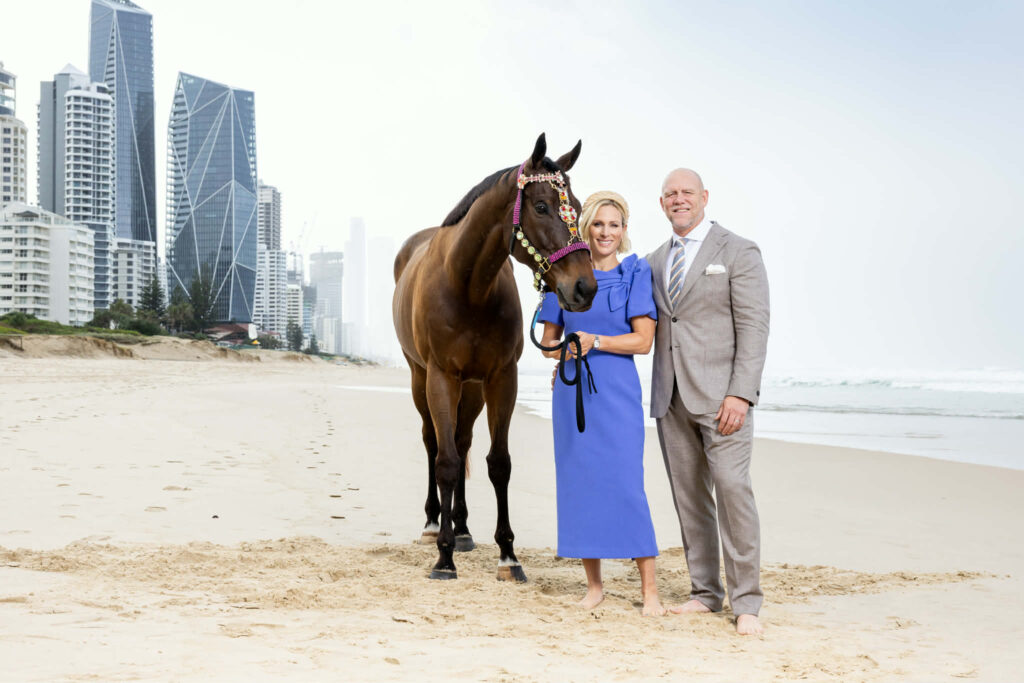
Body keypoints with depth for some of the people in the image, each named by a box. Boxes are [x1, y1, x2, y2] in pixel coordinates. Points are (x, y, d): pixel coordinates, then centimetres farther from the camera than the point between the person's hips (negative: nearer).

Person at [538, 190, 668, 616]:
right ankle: (593, 585, 16)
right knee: (578, 484, 4)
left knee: (627, 485, -8)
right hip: (572, 390, 3)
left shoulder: (636, 274, 1)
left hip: (617, 392, -3)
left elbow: (644, 340, -6)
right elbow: (548, 339, 13)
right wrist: (561, 351, -9)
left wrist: (596, 341, -17)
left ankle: (649, 589, 1)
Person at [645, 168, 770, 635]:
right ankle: (705, 592, 17)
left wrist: (740, 394, -16)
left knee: (732, 488, -12)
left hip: (719, 395, -5)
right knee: (689, 497, 7)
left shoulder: (738, 253, 0)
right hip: (671, 398, 5)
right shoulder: (654, 262, 17)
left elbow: (753, 328, -7)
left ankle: (746, 602, -5)